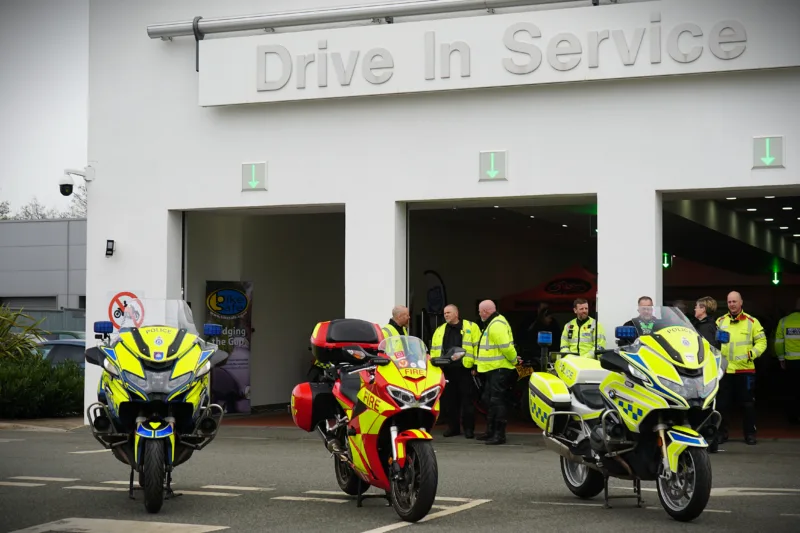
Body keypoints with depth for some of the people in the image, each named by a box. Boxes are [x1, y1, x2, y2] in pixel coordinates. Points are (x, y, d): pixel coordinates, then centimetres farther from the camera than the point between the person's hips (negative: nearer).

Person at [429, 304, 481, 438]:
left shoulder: (471, 327, 3)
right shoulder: (439, 330, 17)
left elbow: (477, 346, -2)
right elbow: (434, 350, 17)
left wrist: (476, 365, -9)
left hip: (465, 369, -4)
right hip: (447, 370, 4)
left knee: (467, 399, -1)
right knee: (449, 400, 8)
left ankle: (468, 427, 6)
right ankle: (453, 426, 17)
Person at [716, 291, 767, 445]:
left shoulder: (752, 321, 2)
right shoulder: (720, 321, 9)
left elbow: (761, 341, 2)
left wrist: (753, 353, -13)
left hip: (745, 370, -2)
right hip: (724, 369, 2)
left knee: (748, 403, 4)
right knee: (722, 403, 5)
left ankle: (750, 433, 13)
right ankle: (722, 433, 14)